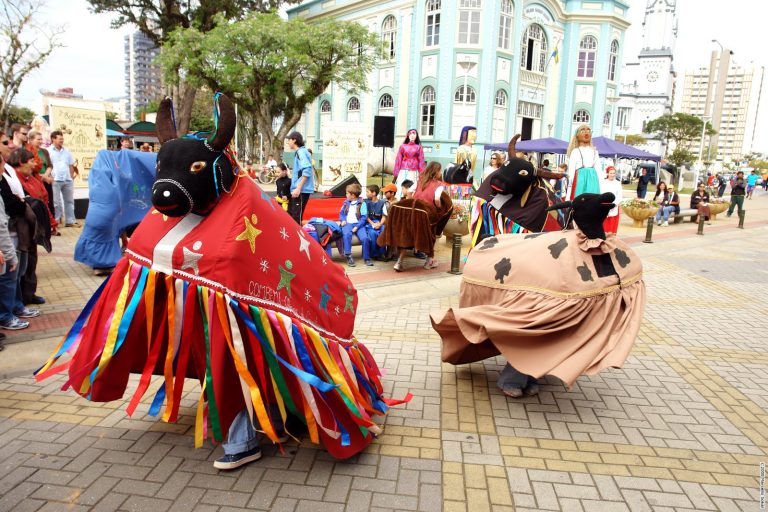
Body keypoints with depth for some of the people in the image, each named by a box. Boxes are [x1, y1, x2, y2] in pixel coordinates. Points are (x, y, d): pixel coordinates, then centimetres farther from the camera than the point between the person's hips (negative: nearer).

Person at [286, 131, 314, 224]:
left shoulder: (301, 152, -12)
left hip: (301, 190, -10)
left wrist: (298, 188, -25)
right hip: (297, 189, 10)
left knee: (296, 217, -8)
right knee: (290, 215, 15)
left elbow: (307, 171, -23)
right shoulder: (299, 152, 18)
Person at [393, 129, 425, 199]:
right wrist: (396, 173, 5)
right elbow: (398, 160, 8)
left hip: (414, 172, 0)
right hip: (403, 171, 1)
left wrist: (421, 174, 1)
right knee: (401, 189, -5)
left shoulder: (419, 147, 7)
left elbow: (421, 161, 6)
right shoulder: (402, 146, 7)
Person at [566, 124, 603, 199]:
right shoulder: (575, 151, 5)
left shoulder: (594, 151, 17)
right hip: (580, 177, -4)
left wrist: (600, 182, 8)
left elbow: (599, 168, 15)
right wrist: (570, 183, -8)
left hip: (592, 179, 4)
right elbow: (571, 169, -1)